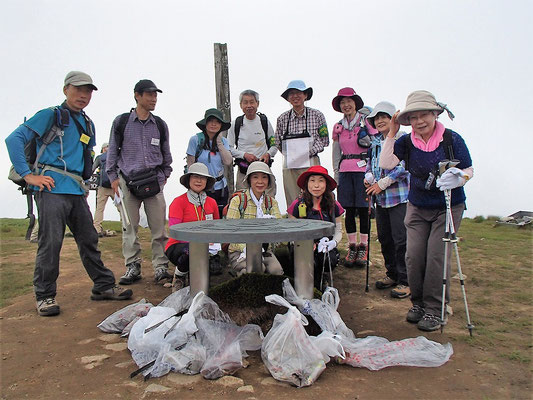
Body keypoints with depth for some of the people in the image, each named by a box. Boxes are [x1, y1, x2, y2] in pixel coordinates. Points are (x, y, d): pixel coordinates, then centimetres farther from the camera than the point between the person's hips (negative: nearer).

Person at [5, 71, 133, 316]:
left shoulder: (88, 125, 19)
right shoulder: (51, 116, -2)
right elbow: (14, 139, -7)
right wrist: (28, 175, -13)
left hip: (76, 191, 7)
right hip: (52, 188, -6)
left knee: (89, 239, 9)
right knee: (50, 243, -5)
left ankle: (104, 286, 18)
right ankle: (45, 296, 8)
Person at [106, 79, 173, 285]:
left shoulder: (160, 125, 11)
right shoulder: (121, 122, 5)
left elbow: (166, 154, 19)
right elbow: (112, 151, 8)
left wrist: (164, 175, 13)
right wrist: (113, 177, 4)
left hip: (154, 181, 1)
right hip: (127, 181, -1)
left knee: (159, 226, -3)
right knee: (130, 226, 3)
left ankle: (160, 267, 5)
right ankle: (132, 267, 14)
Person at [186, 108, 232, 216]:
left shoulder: (223, 141, 7)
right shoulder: (195, 140, -4)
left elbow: (228, 162, -8)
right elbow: (190, 166, -3)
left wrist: (219, 142, -6)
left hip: (220, 188, 4)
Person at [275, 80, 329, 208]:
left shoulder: (317, 115, 3)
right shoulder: (282, 119, 7)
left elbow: (324, 139, 4)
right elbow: (278, 143, 13)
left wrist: (311, 151, -8)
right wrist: (290, 154, 0)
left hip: (310, 164, -1)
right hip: (289, 166, 2)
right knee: (292, 203, 3)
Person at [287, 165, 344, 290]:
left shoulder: (334, 206, 3)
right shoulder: (297, 205, -5)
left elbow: (338, 230, 11)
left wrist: (334, 241, -12)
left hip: (326, 248, 2)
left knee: (331, 259, -30)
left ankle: (321, 278, 6)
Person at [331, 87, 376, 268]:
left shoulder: (366, 121, 2)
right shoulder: (338, 127, 14)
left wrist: (367, 141, -14)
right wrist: (336, 173, 12)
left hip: (363, 169, -3)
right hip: (345, 170, 4)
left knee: (363, 209, -2)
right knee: (349, 210, 4)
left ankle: (363, 247, 10)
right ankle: (352, 247, 14)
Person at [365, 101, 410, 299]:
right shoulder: (375, 142, 16)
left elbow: (403, 167, -14)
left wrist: (382, 183, -15)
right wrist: (369, 177, 1)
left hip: (399, 196, -7)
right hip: (381, 199, 7)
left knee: (401, 239, -6)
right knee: (384, 237, 13)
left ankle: (405, 281, 5)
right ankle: (392, 274, 28)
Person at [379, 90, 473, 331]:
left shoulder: (452, 139, -9)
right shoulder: (406, 142, -2)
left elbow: (469, 170, -2)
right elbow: (386, 164, -15)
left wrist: (458, 178, -24)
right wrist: (391, 134, -17)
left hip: (448, 207, -2)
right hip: (417, 207, 3)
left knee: (436, 255, -9)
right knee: (414, 255, -2)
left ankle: (434, 310, 7)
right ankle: (418, 303, 18)